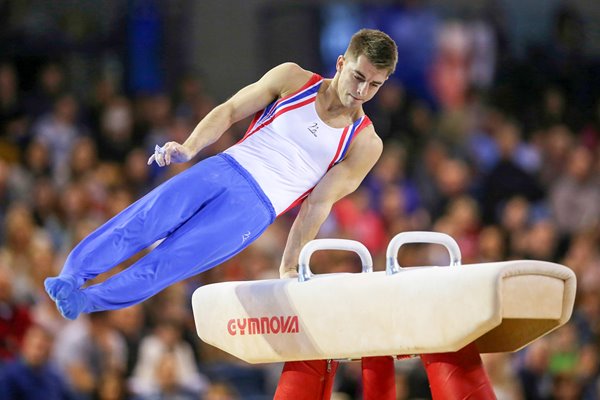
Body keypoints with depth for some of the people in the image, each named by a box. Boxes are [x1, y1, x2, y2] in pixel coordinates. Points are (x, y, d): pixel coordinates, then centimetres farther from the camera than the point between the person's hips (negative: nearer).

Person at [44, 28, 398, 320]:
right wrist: (189, 148, -9)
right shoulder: (293, 80, 9)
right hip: (223, 170, 2)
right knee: (142, 222, -20)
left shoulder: (365, 144, 5)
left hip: (257, 206, -2)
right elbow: (230, 111, 7)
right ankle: (70, 277, -22)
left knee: (172, 260, -21)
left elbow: (318, 204, 4)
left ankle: (86, 300, -29)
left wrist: (289, 268, 1)